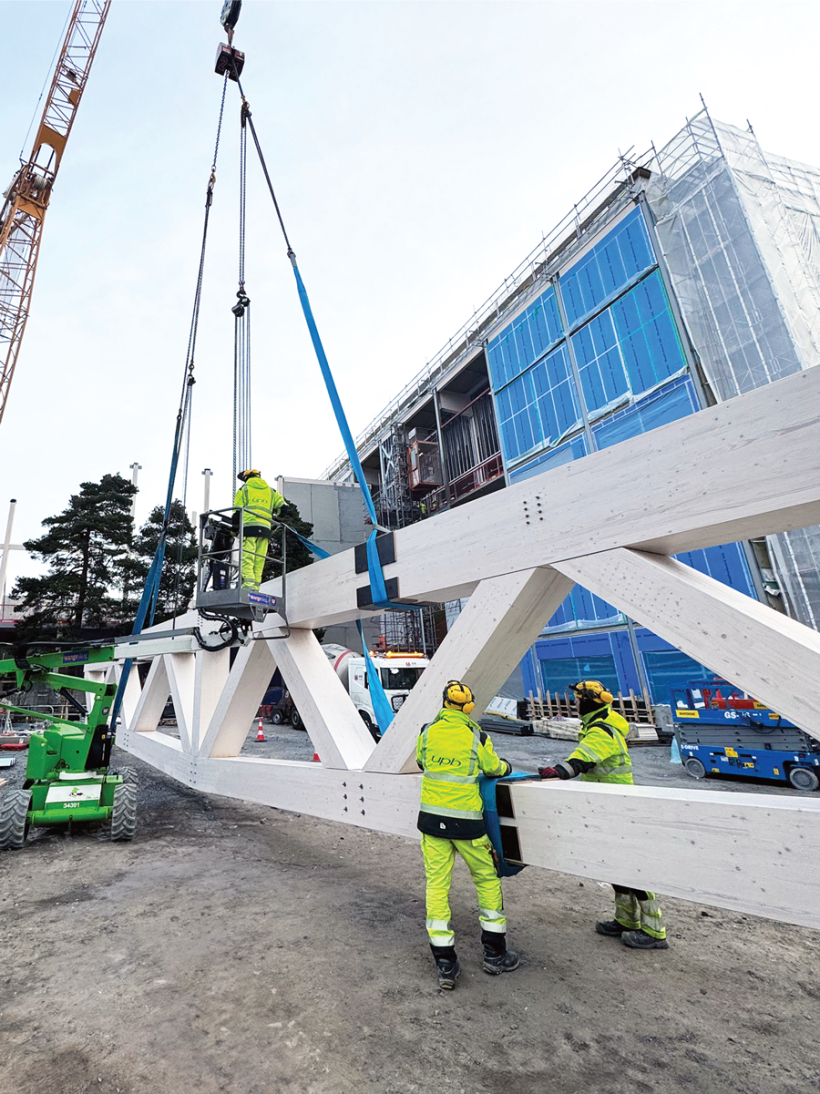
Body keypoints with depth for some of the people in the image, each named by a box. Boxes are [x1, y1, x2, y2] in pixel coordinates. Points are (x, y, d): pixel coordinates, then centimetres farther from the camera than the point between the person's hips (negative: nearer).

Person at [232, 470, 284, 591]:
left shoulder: (243, 489, 13)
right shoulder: (271, 491, 23)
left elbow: (237, 511, 6)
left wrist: (234, 529, 10)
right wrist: (273, 522, 24)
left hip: (249, 527, -3)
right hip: (265, 528, 3)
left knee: (247, 557, -9)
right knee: (259, 560, 2)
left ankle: (248, 582, -23)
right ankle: (256, 586, -3)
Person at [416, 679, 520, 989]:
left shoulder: (428, 732, -5)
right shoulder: (477, 737, -11)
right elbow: (494, 769, 4)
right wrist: (506, 766, 27)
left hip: (432, 820, 2)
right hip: (466, 822, -1)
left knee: (437, 885, 13)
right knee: (487, 881, 19)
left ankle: (445, 965, 19)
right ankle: (495, 955, 31)